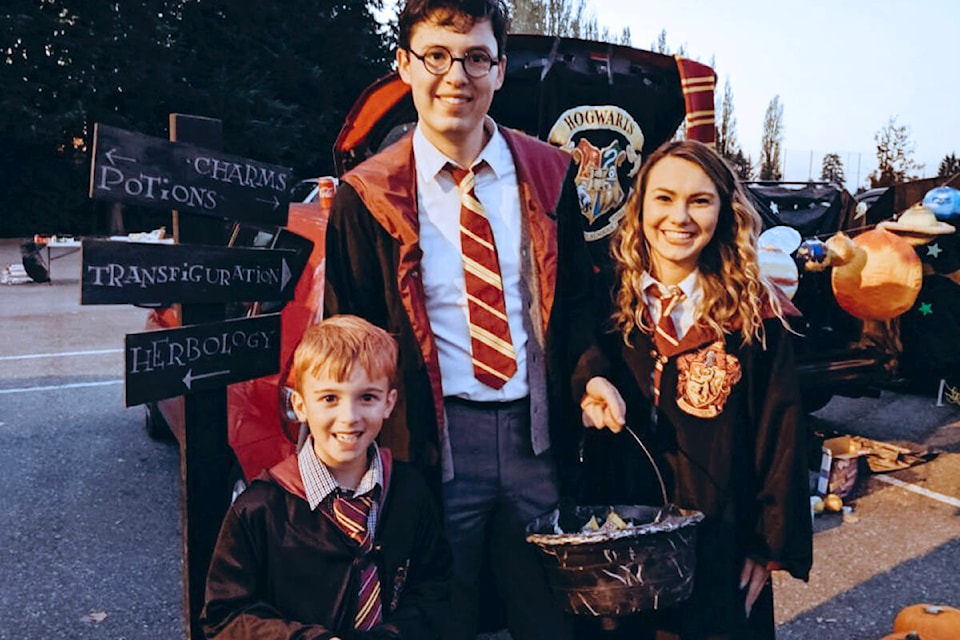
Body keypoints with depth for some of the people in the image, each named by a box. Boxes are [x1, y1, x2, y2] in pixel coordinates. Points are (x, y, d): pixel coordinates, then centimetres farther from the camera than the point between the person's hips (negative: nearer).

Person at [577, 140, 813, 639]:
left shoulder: (753, 313, -7)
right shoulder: (609, 299, -2)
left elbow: (781, 440, -5)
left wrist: (770, 547, -5)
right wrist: (590, 383, -18)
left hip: (721, 541, -1)